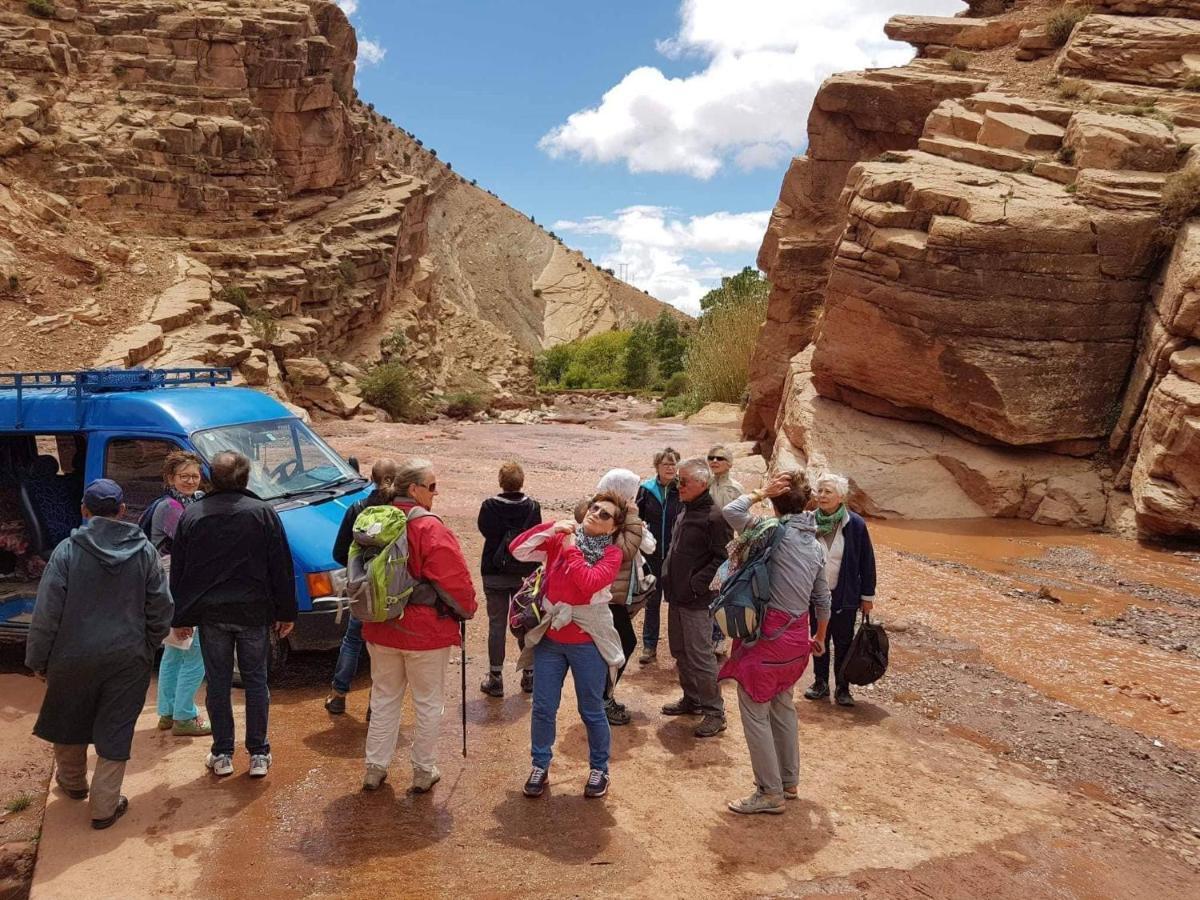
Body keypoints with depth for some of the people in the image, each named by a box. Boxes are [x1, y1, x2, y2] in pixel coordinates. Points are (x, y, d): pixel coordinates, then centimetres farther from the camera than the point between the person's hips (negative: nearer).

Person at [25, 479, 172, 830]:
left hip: (74, 656, 0)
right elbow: (161, 607, -1)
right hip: (129, 659, 0)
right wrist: (147, 646, 13)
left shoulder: (67, 551, -11)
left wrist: (37, 659, 2)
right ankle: (104, 806, 14)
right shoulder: (144, 551, -6)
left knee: (69, 721, 24)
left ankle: (72, 781, 45)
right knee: (116, 731, 9)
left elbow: (46, 613, -9)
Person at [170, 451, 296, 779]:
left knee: (218, 682, 12)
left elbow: (178, 571, 5)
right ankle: (258, 754, 14)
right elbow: (281, 567, -4)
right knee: (256, 680, 9)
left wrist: (180, 618, 12)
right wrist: (286, 613, 4)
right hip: (254, 612, -1)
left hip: (211, 613, 1)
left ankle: (222, 755, 19)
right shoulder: (263, 513, -5)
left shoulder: (191, 515, 2)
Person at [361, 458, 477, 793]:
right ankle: (423, 772, 20)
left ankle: (375, 768, 26)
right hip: (426, 631, -6)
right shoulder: (430, 529, -20)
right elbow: (453, 580, -20)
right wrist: (466, 609, -1)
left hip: (380, 628, 6)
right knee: (428, 702, 10)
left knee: (384, 697, 19)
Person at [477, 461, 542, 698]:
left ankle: (495, 678, 11)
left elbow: (484, 529, -3)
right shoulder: (532, 507, -9)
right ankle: (529, 674, 22)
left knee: (497, 624, 6)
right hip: (525, 573, 2)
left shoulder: (490, 506, -15)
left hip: (495, 574, -2)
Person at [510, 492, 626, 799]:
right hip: (549, 638, 3)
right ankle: (540, 766, 29)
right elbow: (517, 550, -9)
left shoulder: (611, 554, -8)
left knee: (591, 711, 10)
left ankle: (599, 769, 30)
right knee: (543, 708, 10)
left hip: (587, 642, -2)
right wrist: (550, 529, -18)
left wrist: (570, 549, -16)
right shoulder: (559, 538, 0)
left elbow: (590, 582, -25)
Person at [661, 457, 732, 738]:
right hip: (677, 596, 9)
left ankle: (714, 712, 8)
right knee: (680, 652, 18)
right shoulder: (685, 512, 12)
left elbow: (723, 559, -20)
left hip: (697, 600, -9)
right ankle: (691, 699, 33)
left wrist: (696, 584, -21)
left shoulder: (713, 517, -16)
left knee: (700, 657, -4)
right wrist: (669, 582, 12)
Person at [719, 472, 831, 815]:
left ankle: (770, 793, 11)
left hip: (767, 635, -8)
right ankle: (789, 781, 33)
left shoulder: (775, 533, -15)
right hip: (796, 636, 8)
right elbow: (822, 599, 15)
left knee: (755, 713, 3)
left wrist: (760, 493, -9)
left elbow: (731, 511, -24)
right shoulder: (815, 545, 7)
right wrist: (820, 637, 28)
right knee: (783, 707, 22)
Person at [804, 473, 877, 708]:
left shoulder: (855, 524, -12)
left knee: (843, 643, 8)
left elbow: (867, 562, -4)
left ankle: (842, 688, 21)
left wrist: (867, 595, -2)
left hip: (845, 596, -2)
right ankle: (820, 683, 29)